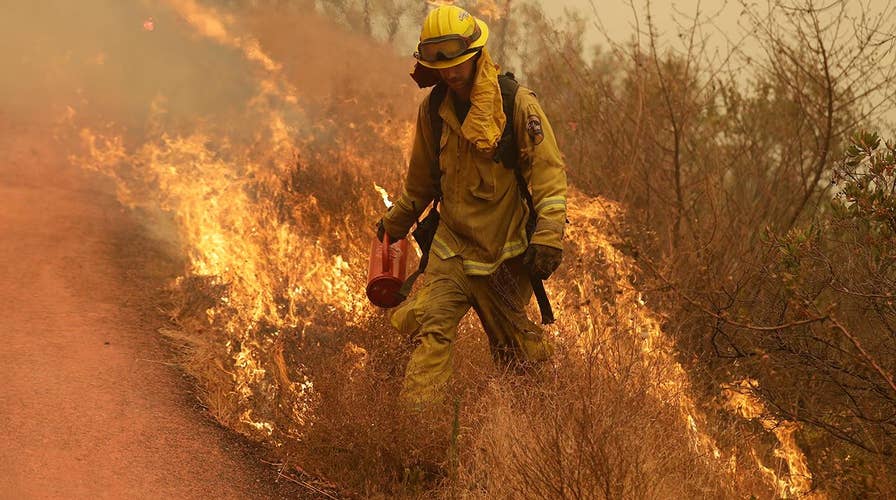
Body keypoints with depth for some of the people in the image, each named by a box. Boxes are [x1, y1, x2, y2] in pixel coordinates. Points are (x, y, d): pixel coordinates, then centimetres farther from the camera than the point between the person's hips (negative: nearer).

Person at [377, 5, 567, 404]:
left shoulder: (517, 106, -11)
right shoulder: (433, 110, 3)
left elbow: (548, 171, -11)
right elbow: (421, 179, 20)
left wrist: (548, 236, -20)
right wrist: (395, 223, 30)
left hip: (504, 252, -3)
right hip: (450, 247, 3)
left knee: (515, 343, 7)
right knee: (430, 330, -13)